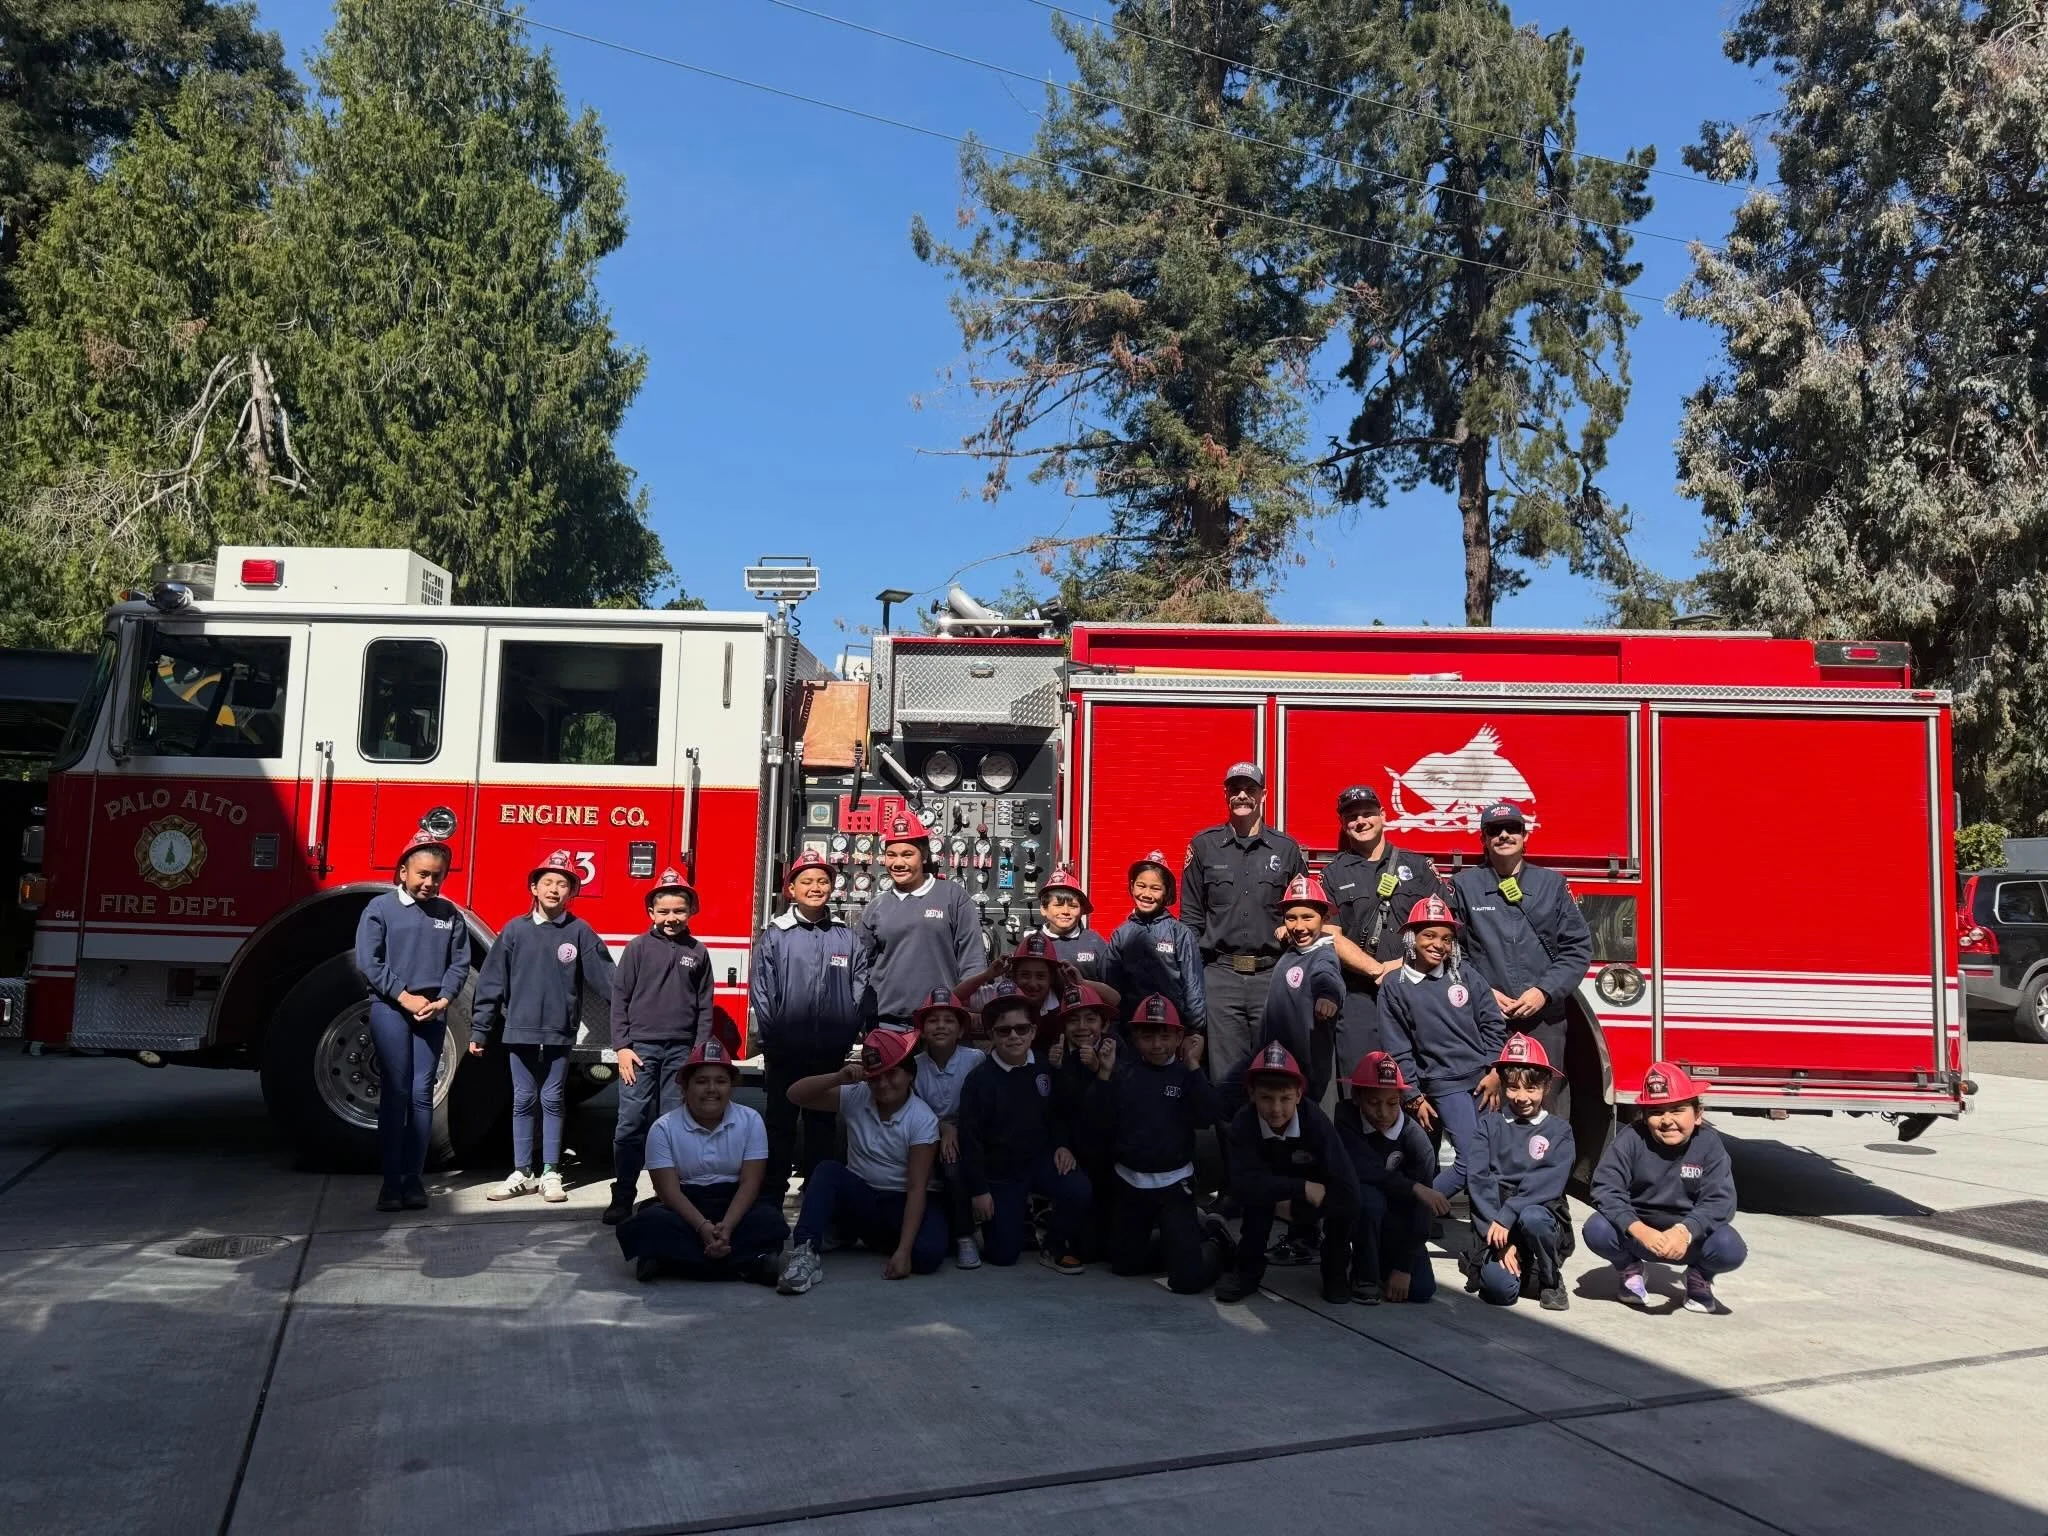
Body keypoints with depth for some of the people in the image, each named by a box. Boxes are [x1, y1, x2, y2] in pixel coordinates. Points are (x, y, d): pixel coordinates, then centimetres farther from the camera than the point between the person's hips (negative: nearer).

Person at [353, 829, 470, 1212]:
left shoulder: (450, 914, 8)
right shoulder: (380, 908, -1)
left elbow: (459, 964, 7)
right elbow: (368, 961, -7)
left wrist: (442, 1000, -9)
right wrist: (405, 997, -13)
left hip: (432, 1013, 3)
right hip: (390, 1009, -3)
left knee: (422, 1093, 3)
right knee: (395, 1093, -2)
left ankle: (414, 1177, 8)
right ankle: (391, 1180, 2)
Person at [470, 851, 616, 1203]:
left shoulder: (581, 932, -1)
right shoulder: (515, 929, 2)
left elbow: (606, 979, -4)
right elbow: (492, 982, 3)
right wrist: (479, 1030, 2)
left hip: (559, 1033, -1)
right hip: (520, 1031, 1)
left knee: (552, 1101, 6)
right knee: (523, 1101, 9)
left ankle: (551, 1174, 15)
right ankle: (521, 1173, 17)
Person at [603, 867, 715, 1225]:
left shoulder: (698, 952, 7)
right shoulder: (638, 947, 2)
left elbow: (704, 1007, 9)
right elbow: (620, 997, 1)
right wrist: (621, 1046, -6)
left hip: (681, 1051, 2)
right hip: (640, 1047, -2)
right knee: (631, 1123, -1)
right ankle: (622, 1197, 5)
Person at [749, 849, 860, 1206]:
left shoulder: (846, 936, 5)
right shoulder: (774, 935, -2)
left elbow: (857, 991, 6)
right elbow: (760, 991, -4)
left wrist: (848, 1037, 0)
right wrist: (770, 1039, -7)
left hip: (830, 1055, 2)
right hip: (784, 1053, -2)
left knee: (822, 1126, 12)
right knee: (780, 1124, 7)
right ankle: (770, 1199, 15)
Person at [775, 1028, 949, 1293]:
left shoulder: (922, 1119, -15)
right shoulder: (856, 1097, -6)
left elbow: (917, 1187, -20)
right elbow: (795, 1094, -12)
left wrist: (903, 1250, -29)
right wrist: (839, 1077, -29)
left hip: (900, 1204, -2)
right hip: (858, 1195, 2)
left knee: (928, 1253, -30)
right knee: (827, 1170, -27)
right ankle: (806, 1253, -32)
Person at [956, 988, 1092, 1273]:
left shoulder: (1045, 1068, -4)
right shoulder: (979, 1079, -15)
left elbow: (1059, 1112, 12)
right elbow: (970, 1137, -12)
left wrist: (1063, 1145, -7)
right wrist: (979, 1190, -11)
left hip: (1041, 1159, 2)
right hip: (999, 1171, -2)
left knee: (1078, 1190, -28)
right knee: (1003, 1255, -3)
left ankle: (1055, 1247, 0)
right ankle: (1019, 1213, 32)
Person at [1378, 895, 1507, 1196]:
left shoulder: (1467, 975, 7)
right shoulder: (1395, 990, 0)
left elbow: (1493, 1026, 8)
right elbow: (1399, 1052, 0)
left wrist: (1495, 1072, -1)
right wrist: (1415, 1098, -3)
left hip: (1485, 1079, 4)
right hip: (1445, 1086, -4)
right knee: (1472, 1161, -14)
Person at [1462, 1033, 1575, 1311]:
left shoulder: (1559, 1131, 3)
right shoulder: (1488, 1125, 6)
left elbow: (1548, 1184, -12)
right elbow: (1479, 1182, -5)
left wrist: (1506, 1218, -23)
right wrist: (1500, 1241, -16)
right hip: (1495, 1222, 0)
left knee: (1532, 1218, -37)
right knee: (1500, 1288, -29)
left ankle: (1551, 1281, -7)